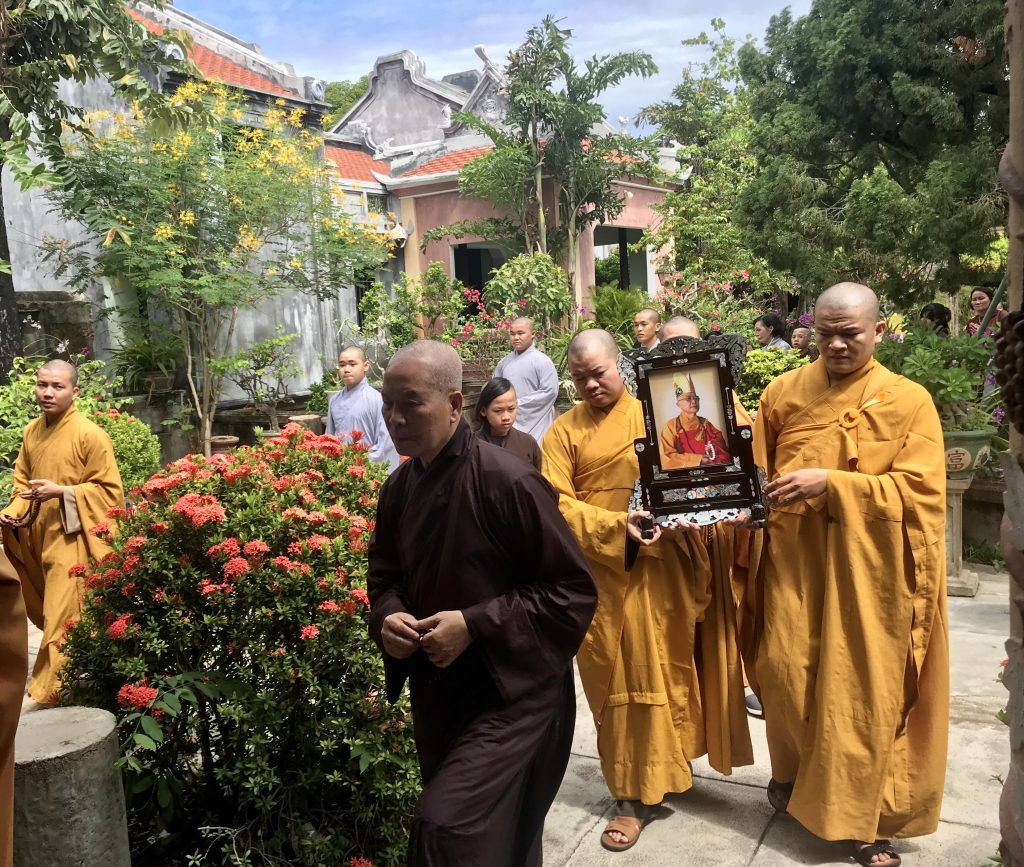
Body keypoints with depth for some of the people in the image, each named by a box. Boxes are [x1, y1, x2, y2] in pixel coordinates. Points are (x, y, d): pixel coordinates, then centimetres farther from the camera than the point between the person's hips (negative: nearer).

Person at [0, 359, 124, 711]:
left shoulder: (91, 435, -13)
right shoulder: (31, 431, 8)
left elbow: (109, 489, -12)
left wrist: (61, 492, -21)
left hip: (72, 539, -7)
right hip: (37, 534, 7)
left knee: (61, 615, -5)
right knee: (50, 610, 18)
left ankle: (44, 692, 2)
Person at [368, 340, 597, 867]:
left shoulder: (508, 482, -21)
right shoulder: (399, 488, 1)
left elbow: (573, 591, -19)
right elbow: (386, 577, 15)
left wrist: (474, 625, -23)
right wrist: (387, 618, -8)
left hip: (511, 695, -7)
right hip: (436, 695, 7)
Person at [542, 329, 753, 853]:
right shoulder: (564, 432, 4)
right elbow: (558, 504, -6)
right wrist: (616, 527, -20)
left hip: (661, 565, 0)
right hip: (599, 571, 0)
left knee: (657, 671, 7)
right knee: (616, 679, 7)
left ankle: (641, 792, 23)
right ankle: (637, 787, 22)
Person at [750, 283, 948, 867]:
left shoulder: (909, 402, -4)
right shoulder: (783, 393, 4)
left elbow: (918, 491, -12)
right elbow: (758, 471, 13)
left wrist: (830, 483, -20)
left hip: (870, 573, -2)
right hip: (796, 562, 2)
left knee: (867, 688, 4)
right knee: (786, 672, 5)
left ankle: (867, 817, 24)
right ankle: (795, 769, 35)